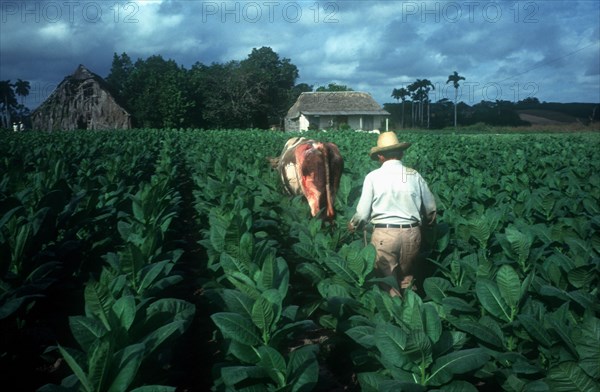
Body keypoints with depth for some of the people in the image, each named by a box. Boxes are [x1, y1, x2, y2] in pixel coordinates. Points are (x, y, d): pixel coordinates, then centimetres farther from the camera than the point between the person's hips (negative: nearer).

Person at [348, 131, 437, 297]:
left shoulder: (373, 177, -5)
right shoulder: (414, 175, 2)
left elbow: (363, 212, -3)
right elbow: (430, 208, 12)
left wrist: (353, 225, 18)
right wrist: (428, 221, 34)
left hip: (384, 234, -3)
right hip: (411, 233, 3)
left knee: (387, 281, 11)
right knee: (407, 279, 21)